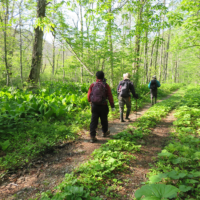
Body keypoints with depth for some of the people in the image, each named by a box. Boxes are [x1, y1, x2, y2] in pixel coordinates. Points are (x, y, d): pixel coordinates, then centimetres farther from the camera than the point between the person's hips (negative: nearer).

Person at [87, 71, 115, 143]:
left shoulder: (92, 85, -1)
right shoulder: (106, 85, -6)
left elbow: (89, 95, 3)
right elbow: (110, 96, -5)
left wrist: (90, 101, 23)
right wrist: (112, 106, 3)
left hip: (94, 105, 1)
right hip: (103, 106, -1)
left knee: (93, 121, 3)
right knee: (104, 120, 17)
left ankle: (92, 136, 0)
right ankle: (105, 132, 38)